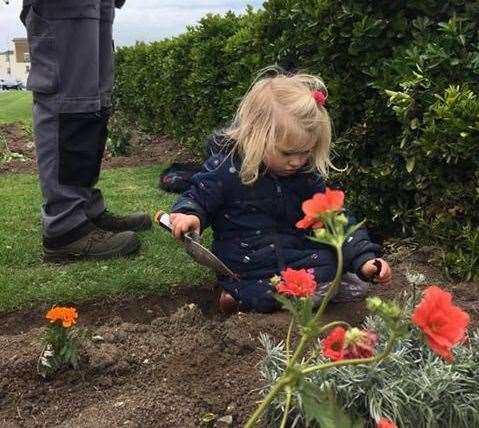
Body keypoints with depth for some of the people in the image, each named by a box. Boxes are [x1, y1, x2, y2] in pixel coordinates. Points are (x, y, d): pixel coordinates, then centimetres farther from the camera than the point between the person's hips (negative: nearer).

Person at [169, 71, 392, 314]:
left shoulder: (307, 175, -3)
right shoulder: (225, 169, -15)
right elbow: (196, 200, -3)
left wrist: (364, 258, -11)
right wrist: (188, 216, -29)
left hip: (296, 255, 7)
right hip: (247, 269, -7)